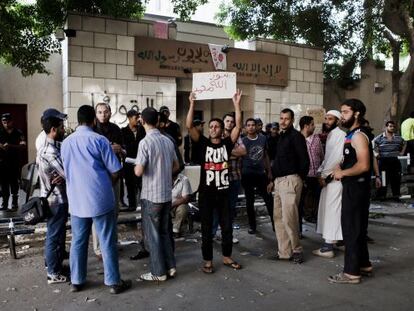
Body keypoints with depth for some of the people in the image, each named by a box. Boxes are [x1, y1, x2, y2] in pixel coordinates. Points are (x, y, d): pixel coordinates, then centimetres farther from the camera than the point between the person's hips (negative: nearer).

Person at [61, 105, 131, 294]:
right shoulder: (99, 140, -9)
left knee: (78, 242, 14)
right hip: (100, 200, -4)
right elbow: (115, 172, -8)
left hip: (76, 200, 5)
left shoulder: (65, 143, 6)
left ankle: (76, 281, 24)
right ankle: (113, 282, 12)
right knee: (107, 242, 4)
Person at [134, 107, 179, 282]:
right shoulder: (168, 141, 4)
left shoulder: (145, 142, -16)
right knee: (164, 231, 19)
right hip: (166, 194, 6)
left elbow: (139, 171, -19)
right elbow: (176, 166, 13)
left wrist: (135, 167, 2)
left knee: (152, 234, 6)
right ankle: (170, 267, 23)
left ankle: (159, 272, 14)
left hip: (151, 195, -6)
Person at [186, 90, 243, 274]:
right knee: (206, 228, 7)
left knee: (227, 226, 12)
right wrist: (192, 104, -15)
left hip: (223, 191, 2)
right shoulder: (203, 143, 1)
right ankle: (208, 261, 19)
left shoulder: (227, 143, 3)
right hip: (206, 192, -1)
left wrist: (236, 104, -12)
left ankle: (227, 257, 29)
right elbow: (189, 126, -10)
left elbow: (239, 126, -7)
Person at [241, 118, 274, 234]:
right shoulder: (243, 141, -3)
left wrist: (269, 171, 11)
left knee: (269, 199, 4)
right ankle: (252, 225, 19)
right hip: (248, 174, -2)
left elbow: (266, 156, 13)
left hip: (261, 173, 2)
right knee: (250, 201, 7)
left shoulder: (263, 138, 5)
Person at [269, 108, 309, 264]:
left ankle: (296, 250, 8)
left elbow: (304, 160, -12)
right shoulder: (281, 137, 18)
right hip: (279, 181, 9)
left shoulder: (296, 136, -8)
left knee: (289, 217, -9)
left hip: (290, 180, -9)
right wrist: (273, 180, 18)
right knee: (278, 217, 9)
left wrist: (300, 178, -5)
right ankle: (284, 252, 17)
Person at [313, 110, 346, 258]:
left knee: (331, 210, -8)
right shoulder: (330, 135, 18)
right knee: (328, 209, 14)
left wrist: (324, 175, -14)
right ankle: (333, 239, 24)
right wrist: (320, 172, 9)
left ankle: (328, 247, -4)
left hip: (334, 178, -9)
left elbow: (337, 158, -21)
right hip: (328, 178, 9)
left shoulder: (340, 134, -12)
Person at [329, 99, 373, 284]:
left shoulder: (358, 135, -16)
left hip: (356, 187, -10)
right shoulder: (352, 135, 15)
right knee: (357, 227, 18)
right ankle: (364, 264, 30)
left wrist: (342, 173, -15)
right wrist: (341, 171, 9)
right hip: (352, 187, 10)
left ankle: (352, 272, 4)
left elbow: (363, 165, -27)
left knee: (351, 228, -4)